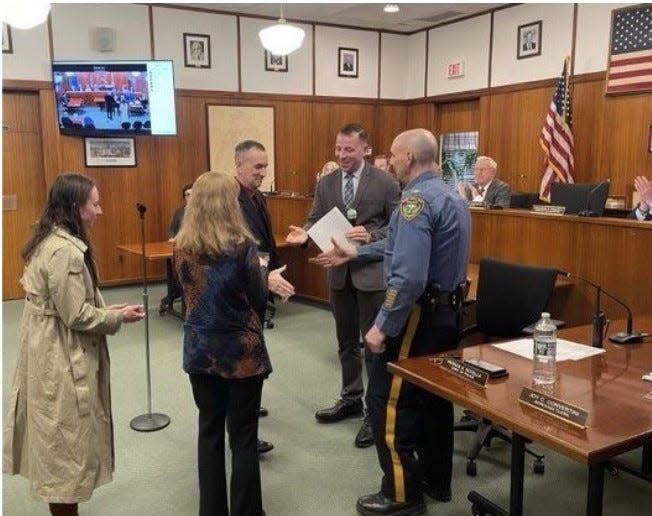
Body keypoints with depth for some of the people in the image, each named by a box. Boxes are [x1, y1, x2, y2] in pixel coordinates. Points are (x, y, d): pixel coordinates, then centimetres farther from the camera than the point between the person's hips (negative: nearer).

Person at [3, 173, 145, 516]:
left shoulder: (49, 241, 9)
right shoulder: (65, 250, -23)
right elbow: (76, 316, -21)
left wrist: (106, 309, 8)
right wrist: (118, 317, -8)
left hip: (51, 354, 10)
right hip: (62, 361, -10)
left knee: (57, 442, 20)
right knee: (67, 443, 5)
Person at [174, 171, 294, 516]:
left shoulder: (181, 247, -2)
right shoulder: (242, 246, -17)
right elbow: (259, 302, -10)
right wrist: (268, 280, 13)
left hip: (200, 351, 4)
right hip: (242, 352, -4)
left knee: (209, 431, 16)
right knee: (243, 436, 8)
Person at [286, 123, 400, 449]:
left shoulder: (385, 183, -7)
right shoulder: (326, 184, 6)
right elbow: (316, 221, 5)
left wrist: (371, 235, -22)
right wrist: (304, 234, -17)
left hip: (372, 272, -5)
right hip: (339, 272, 5)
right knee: (346, 342, 18)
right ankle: (351, 399, 35)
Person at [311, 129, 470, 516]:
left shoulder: (417, 200, -20)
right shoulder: (451, 196, 12)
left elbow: (409, 277, -29)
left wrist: (383, 327, -21)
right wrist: (356, 253, 23)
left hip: (420, 315, -10)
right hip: (448, 312, 10)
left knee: (388, 402, 1)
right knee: (434, 397, 19)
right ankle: (436, 479, 33)